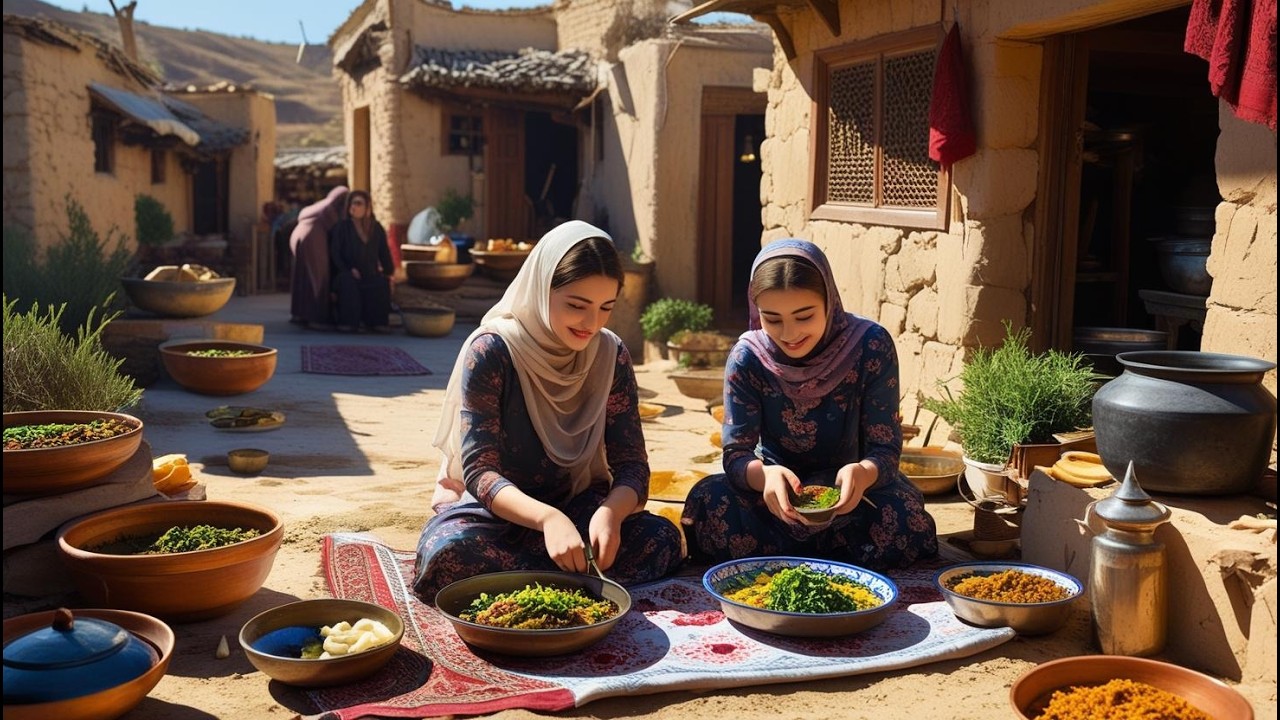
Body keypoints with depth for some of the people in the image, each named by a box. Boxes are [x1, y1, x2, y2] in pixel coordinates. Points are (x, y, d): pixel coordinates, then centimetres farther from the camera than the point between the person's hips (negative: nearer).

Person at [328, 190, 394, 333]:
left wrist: (388, 273, -3)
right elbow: (335, 254, -2)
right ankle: (348, 322, -33)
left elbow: (384, 253, 12)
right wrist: (348, 270, -18)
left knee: (382, 284, -32)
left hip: (370, 274, 2)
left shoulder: (376, 228, 10)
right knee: (348, 283, -38)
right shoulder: (341, 228, 2)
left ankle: (377, 321, -25)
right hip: (348, 275, -2)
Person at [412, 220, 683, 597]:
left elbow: (631, 464, -8)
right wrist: (547, 518, -42)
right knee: (448, 553, -36)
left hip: (574, 505, 3)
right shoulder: (490, 351, -18)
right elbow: (479, 471, -22)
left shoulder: (611, 355, -6)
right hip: (493, 507, -3)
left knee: (663, 540, -23)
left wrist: (610, 512, -32)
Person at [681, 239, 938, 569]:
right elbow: (736, 454, -17)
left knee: (904, 518, -32)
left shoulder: (870, 346, -18)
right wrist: (765, 476, -42)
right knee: (708, 500, -28)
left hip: (848, 489, 0)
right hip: (776, 489, 1)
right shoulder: (747, 358, -14)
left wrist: (863, 474, -43)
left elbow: (885, 447, -18)